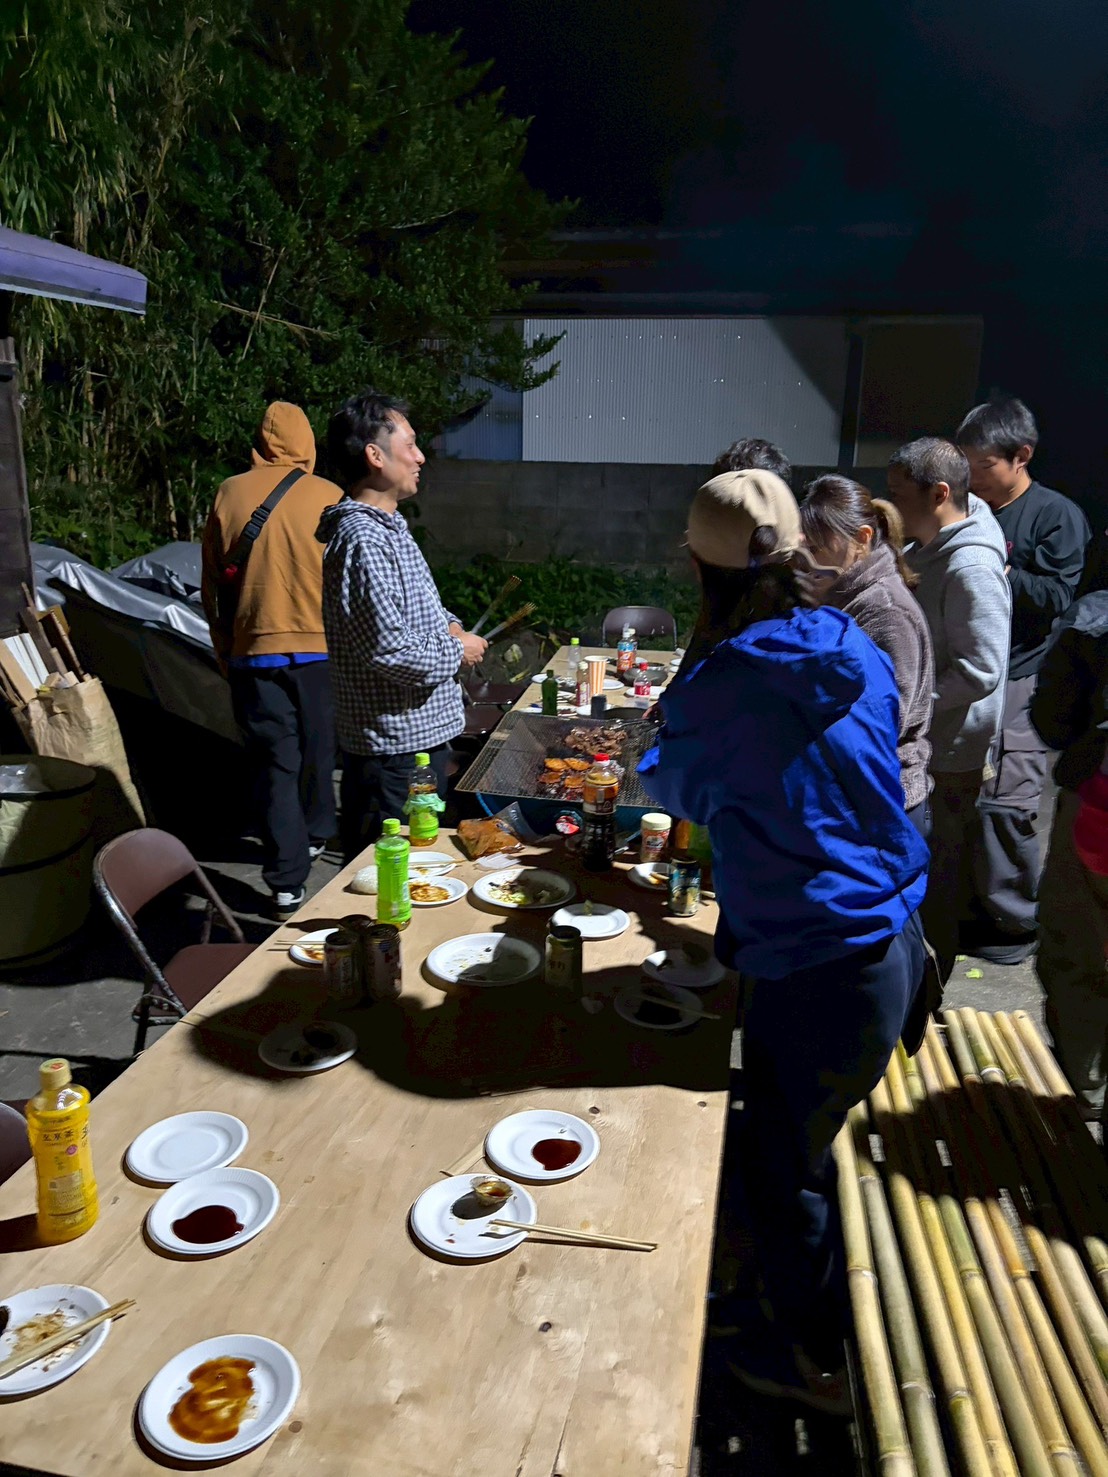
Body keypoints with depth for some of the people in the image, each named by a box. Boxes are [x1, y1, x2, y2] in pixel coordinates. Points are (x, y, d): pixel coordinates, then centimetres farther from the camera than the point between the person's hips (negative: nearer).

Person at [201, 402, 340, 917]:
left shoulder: (229, 494, 0)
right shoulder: (329, 497, -5)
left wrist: (224, 648, 17)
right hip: (321, 648, 0)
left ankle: (286, 883, 5)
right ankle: (315, 836, 39)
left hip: (254, 652, 0)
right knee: (319, 750, 19)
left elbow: (211, 586, 6)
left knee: (274, 763, 4)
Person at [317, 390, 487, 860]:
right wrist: (458, 652, -11)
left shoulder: (389, 527, 12)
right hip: (396, 745, -10)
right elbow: (391, 651, -28)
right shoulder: (362, 541, -22)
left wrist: (448, 625, 6)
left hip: (421, 733, 10)